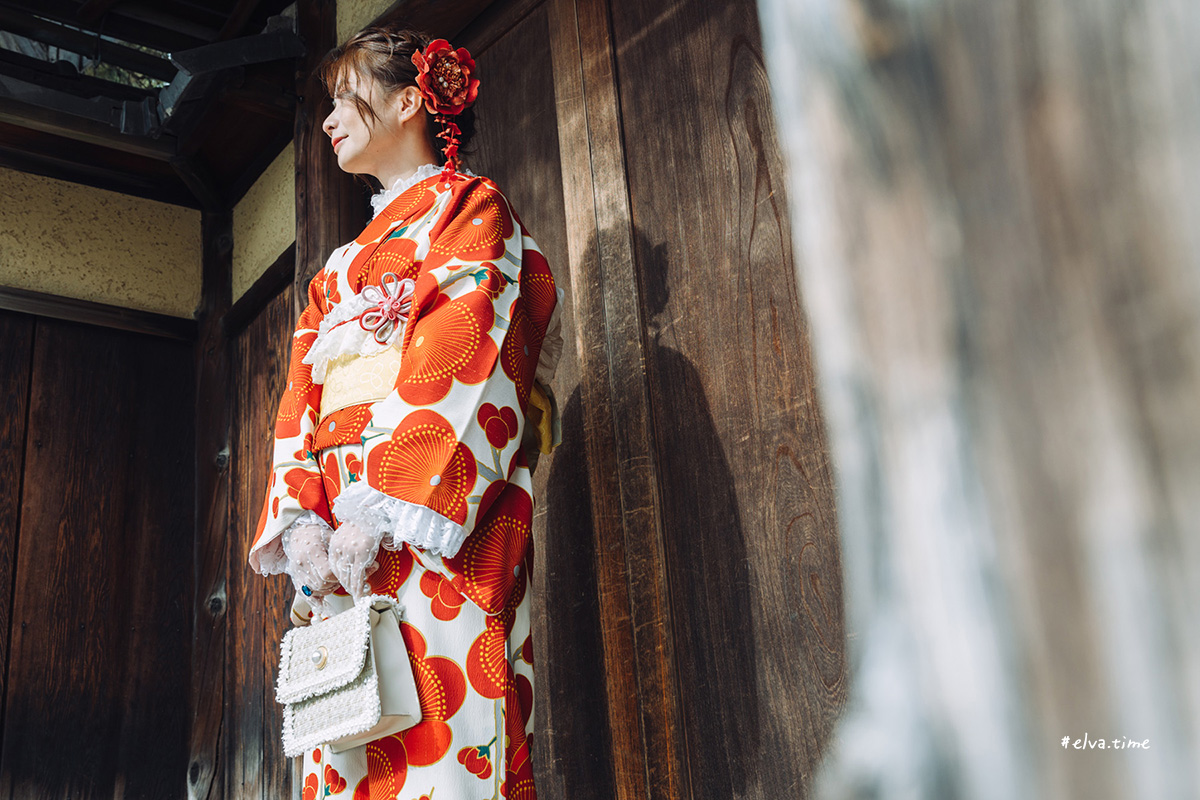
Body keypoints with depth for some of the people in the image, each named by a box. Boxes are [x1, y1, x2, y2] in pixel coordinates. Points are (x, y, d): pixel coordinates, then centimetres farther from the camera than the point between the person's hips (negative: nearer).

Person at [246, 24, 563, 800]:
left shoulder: (470, 207, 7)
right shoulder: (343, 263, 28)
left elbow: (459, 362, -9)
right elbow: (302, 397, 18)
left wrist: (380, 510, -18)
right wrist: (302, 520, -1)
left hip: (437, 520, -6)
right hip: (341, 537, 7)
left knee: (438, 737, -13)